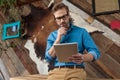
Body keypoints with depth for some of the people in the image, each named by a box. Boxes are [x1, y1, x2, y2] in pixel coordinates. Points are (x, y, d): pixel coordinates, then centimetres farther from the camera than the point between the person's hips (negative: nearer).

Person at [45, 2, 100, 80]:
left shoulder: (81, 32, 10)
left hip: (76, 70, -1)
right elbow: (49, 58, 7)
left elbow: (95, 52, 1)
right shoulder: (52, 35, 17)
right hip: (57, 71, 2)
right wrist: (58, 39, 0)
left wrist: (83, 57, -20)